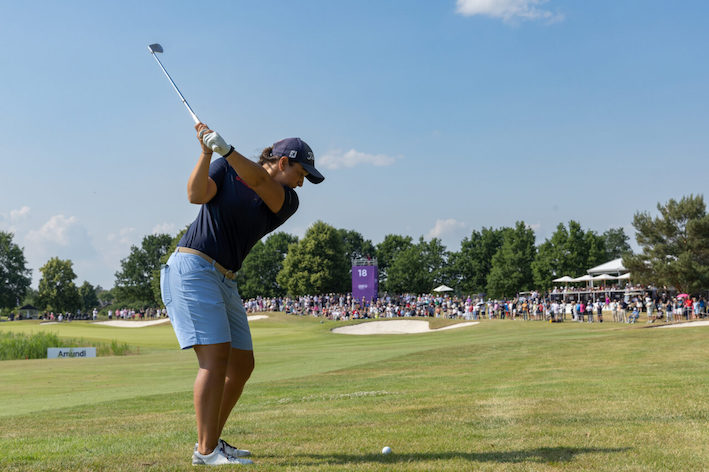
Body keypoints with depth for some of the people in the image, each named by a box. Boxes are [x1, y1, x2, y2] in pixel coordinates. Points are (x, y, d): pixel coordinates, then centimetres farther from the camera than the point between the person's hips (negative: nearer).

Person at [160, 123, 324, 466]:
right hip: (192, 267, -7)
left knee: (242, 366, 7)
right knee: (216, 356, -18)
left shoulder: (287, 202, 7)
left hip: (225, 282, 7)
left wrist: (226, 149, -27)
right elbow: (197, 195, -13)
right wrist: (206, 152, -21)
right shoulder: (227, 170, 2)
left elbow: (260, 182, -13)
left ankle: (211, 440, 21)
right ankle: (206, 451, -16)